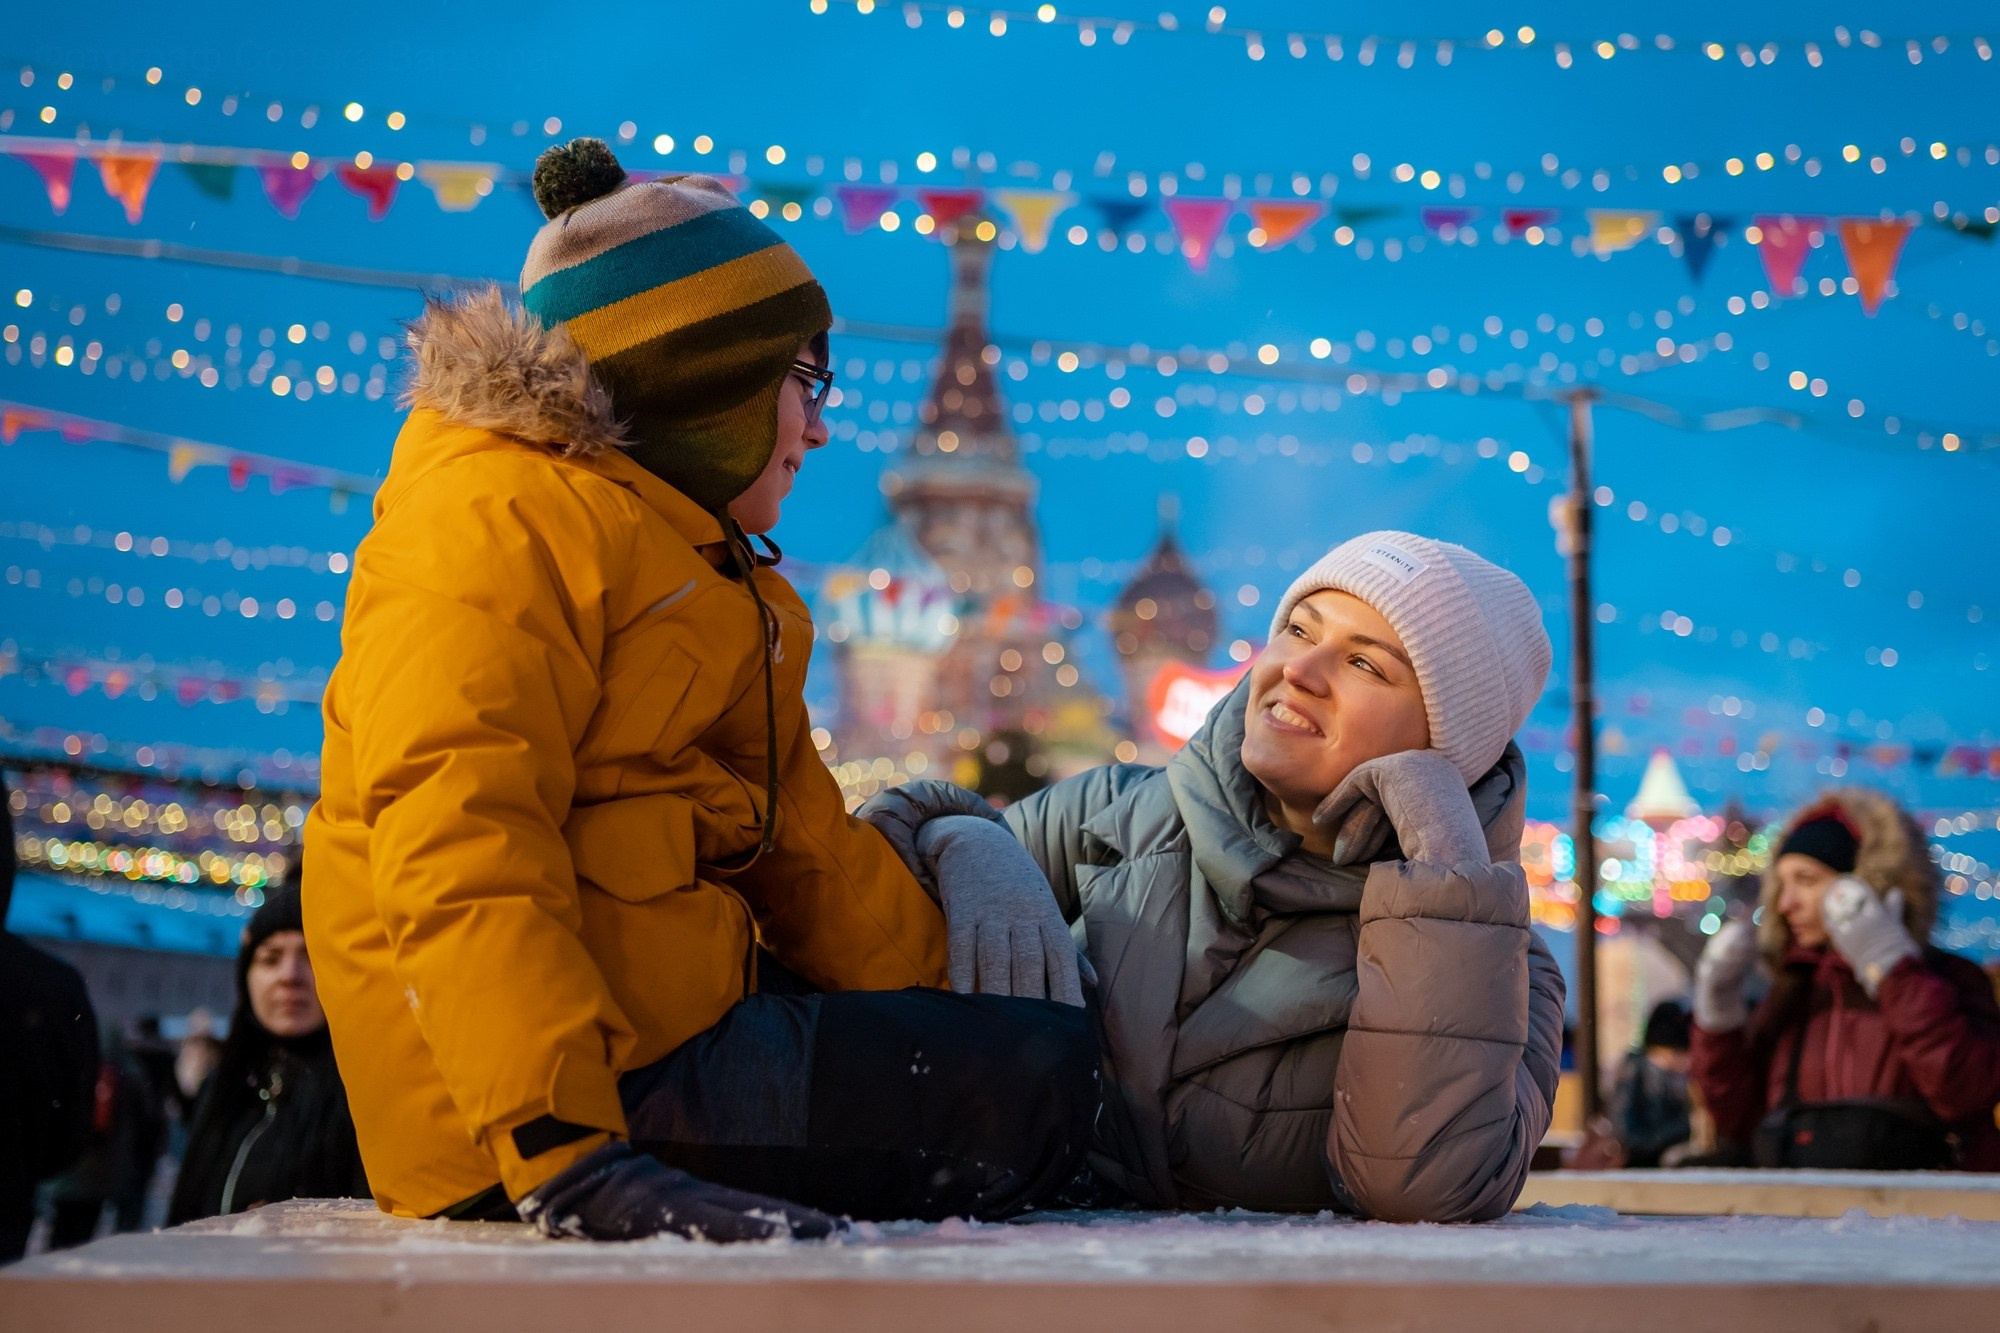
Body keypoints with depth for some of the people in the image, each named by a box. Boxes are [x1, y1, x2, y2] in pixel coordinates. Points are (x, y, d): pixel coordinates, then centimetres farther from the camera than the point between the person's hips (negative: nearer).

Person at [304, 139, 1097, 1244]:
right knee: (1040, 1081, -13)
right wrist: (564, 1154, -35)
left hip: (667, 1020, 10)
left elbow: (800, 845, 21)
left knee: (1034, 1037, 17)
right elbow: (457, 842, -25)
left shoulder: (695, 561, 23)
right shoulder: (508, 523, -11)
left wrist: (946, 999, 9)